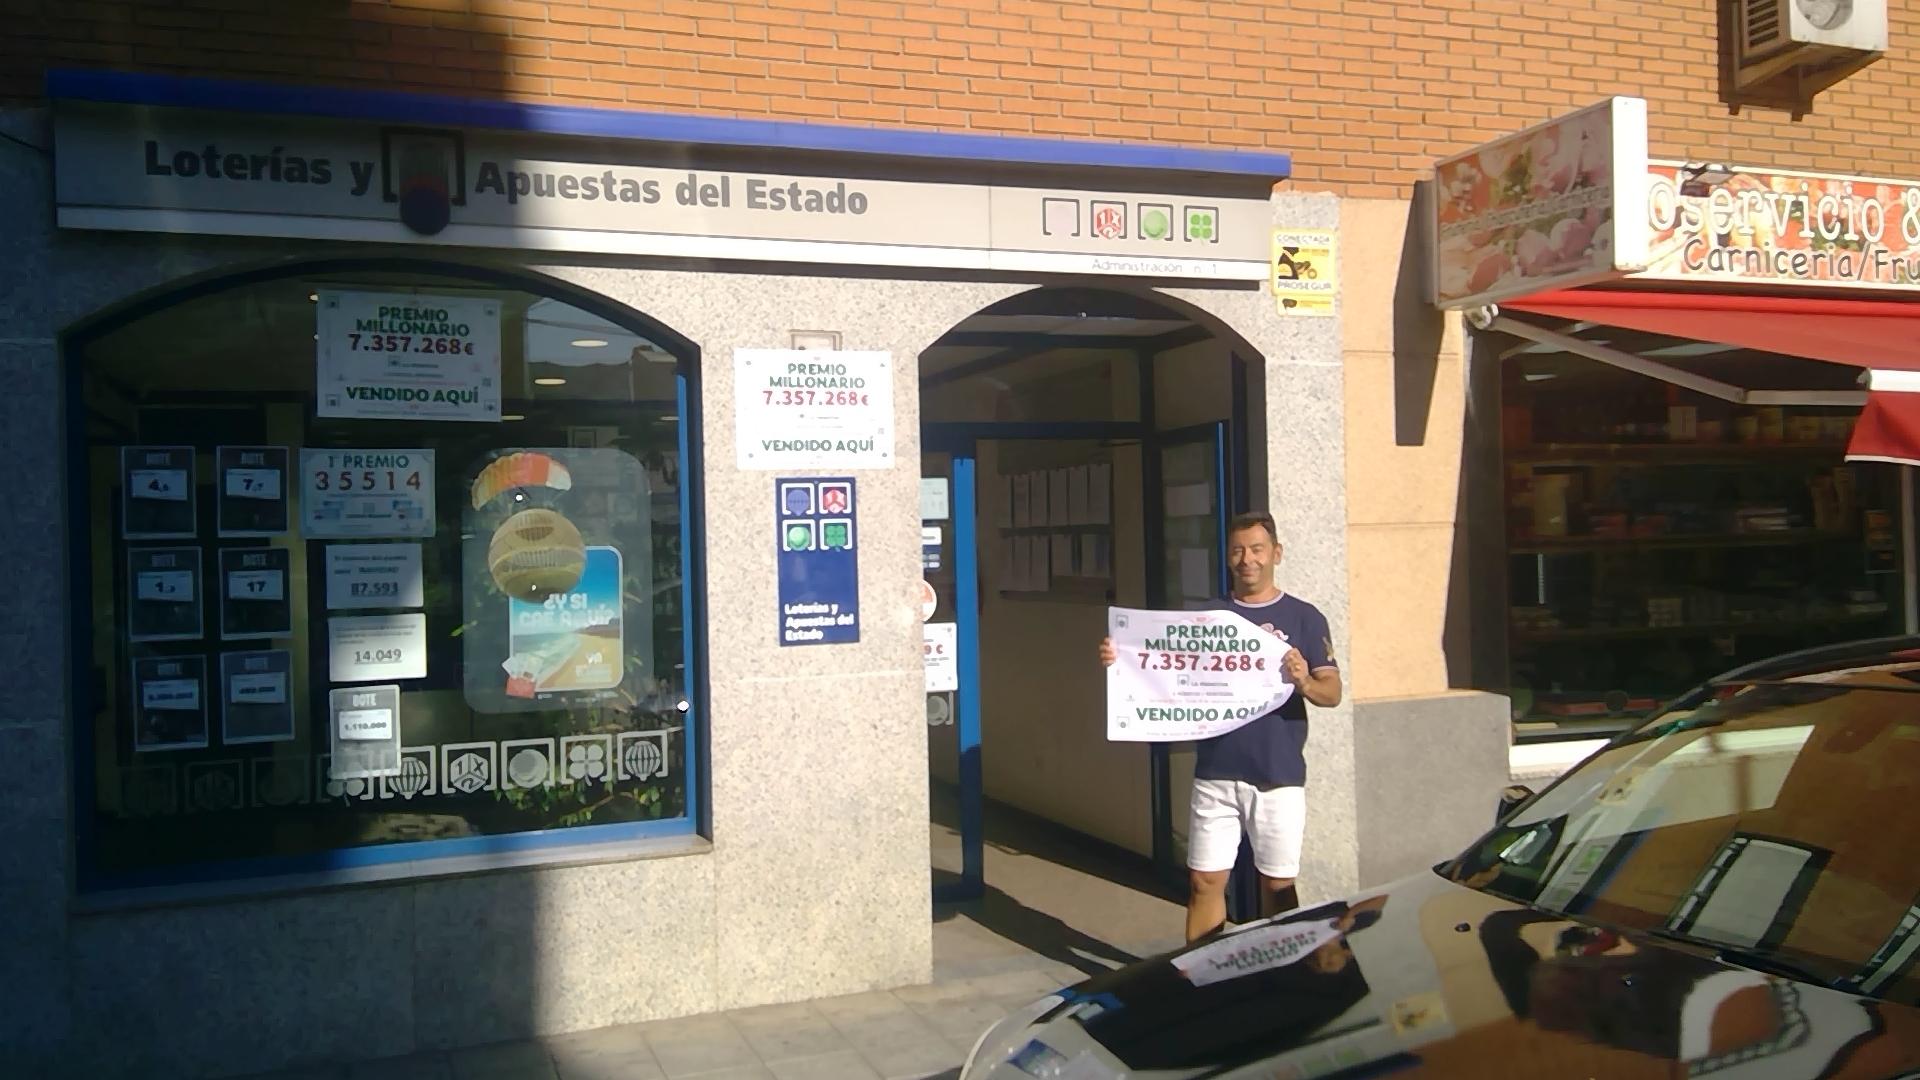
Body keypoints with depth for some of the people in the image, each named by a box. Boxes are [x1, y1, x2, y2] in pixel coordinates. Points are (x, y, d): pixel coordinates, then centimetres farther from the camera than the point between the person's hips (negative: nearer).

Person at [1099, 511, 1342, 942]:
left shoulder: (1303, 617, 1)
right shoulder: (1208, 617, 7)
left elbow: (1333, 692, -4)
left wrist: (1305, 683, -26)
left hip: (1279, 776, -2)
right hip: (1216, 774, 2)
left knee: (1279, 885, 6)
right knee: (1205, 880, 4)